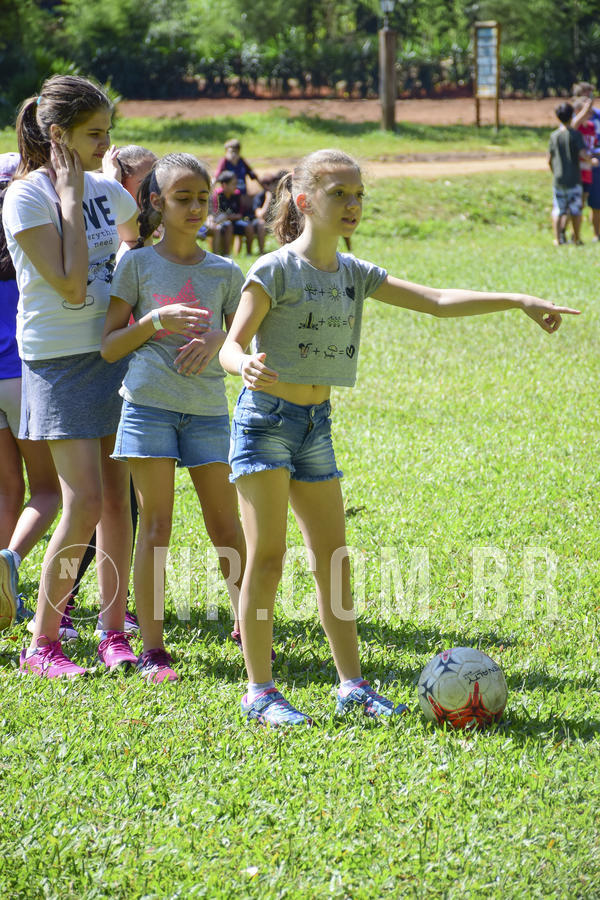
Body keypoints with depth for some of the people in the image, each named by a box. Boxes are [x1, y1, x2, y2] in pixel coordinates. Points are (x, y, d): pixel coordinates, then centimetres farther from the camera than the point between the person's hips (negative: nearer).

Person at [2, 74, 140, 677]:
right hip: (59, 360, -6)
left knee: (116, 498, 5)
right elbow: (71, 287, -20)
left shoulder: (106, 191, 8)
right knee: (85, 502, -12)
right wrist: (70, 198, -16)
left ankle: (114, 633, 14)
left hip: (115, 350, 6)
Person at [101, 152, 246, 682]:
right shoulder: (138, 264, 3)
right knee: (156, 525, -2)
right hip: (150, 403, -2)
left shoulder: (224, 272, 8)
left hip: (207, 406, 2)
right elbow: (109, 347, 1)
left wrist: (219, 339, -11)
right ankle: (153, 649, 1)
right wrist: (156, 322, -14)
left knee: (226, 524, 2)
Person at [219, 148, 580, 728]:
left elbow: (436, 301, 7)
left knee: (332, 556, 8)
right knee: (266, 555, -6)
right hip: (266, 419, -6)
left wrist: (519, 301, 1)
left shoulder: (354, 274, 8)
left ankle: (352, 685, 14)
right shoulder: (276, 270, -10)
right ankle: (259, 691, 1)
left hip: (315, 425, 7)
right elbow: (231, 344, -14)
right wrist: (246, 365, -38)